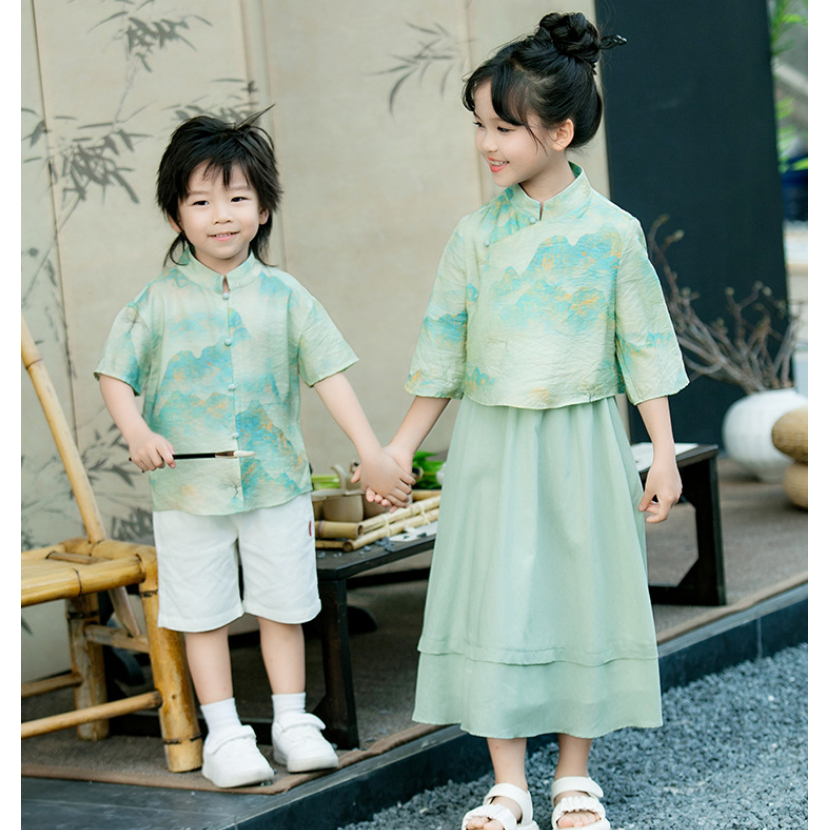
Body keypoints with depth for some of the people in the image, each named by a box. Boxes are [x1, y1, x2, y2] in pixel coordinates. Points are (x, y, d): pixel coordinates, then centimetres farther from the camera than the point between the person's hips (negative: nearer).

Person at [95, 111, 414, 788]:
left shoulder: (284, 296, 0)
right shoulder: (158, 300, -2)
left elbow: (329, 373, -2)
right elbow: (116, 374, 0)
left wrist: (373, 454, -8)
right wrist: (137, 432, -19)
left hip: (277, 481, 1)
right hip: (189, 487, -1)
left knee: (283, 606, 10)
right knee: (203, 613, 6)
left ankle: (292, 721, 23)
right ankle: (224, 733, 16)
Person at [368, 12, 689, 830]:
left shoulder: (611, 232, -4)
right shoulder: (476, 234, 1)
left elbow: (644, 348, 0)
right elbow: (442, 350, 7)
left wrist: (663, 454, -3)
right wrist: (403, 446, 8)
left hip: (581, 441, -1)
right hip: (491, 445, 1)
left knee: (581, 597, 6)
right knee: (496, 602, 0)